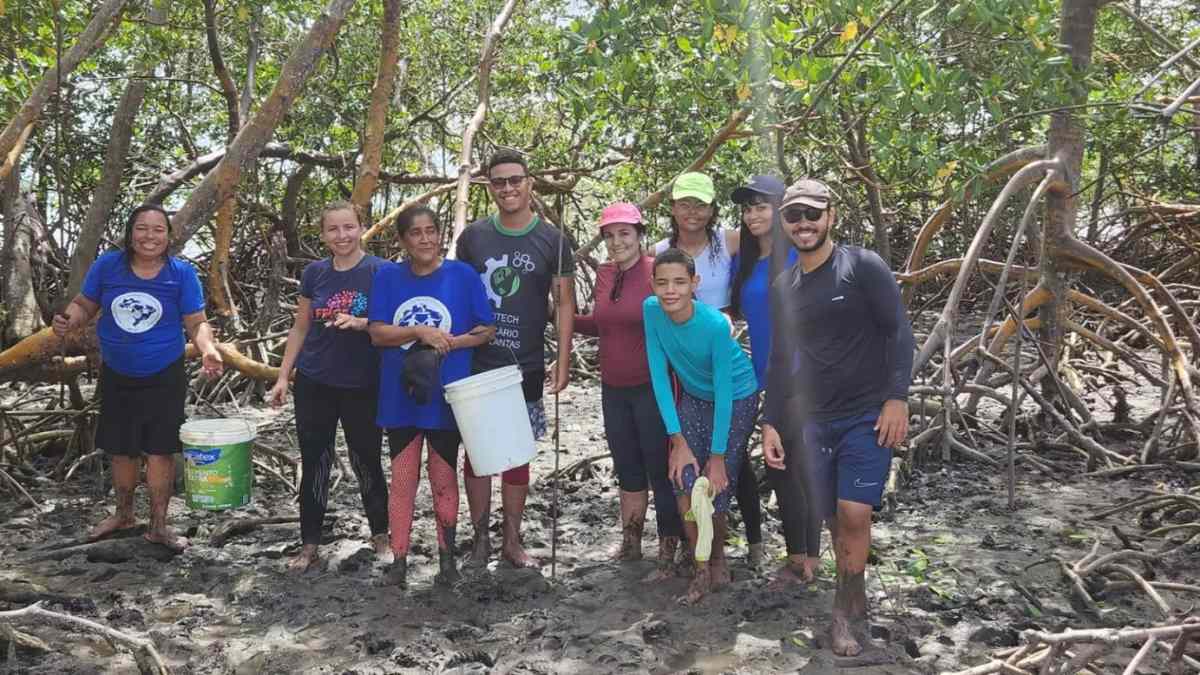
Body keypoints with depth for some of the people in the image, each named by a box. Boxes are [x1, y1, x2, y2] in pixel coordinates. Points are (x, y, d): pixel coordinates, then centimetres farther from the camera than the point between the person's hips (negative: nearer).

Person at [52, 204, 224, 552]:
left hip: (164, 378, -2)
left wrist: (208, 350, -29)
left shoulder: (181, 273, -12)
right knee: (120, 449, 16)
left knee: (160, 451, 2)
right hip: (116, 377, 2)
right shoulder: (107, 265, -8)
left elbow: (197, 322, -10)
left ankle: (158, 525, 18)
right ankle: (123, 513, 39)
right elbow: (84, 304, 4)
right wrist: (67, 321, -18)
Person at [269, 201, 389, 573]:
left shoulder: (380, 271, -8)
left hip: (363, 387, -3)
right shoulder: (314, 273, 4)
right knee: (314, 465, 9)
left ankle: (380, 535, 28)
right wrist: (283, 376, 6)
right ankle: (309, 544, 21)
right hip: (314, 384, 3)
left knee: (367, 462, 8)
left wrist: (360, 323, -24)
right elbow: (300, 328, 10)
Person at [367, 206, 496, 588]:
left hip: (445, 398, -1)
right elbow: (377, 333, -5)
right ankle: (399, 560, 21)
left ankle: (447, 557, 25)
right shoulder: (387, 277, 0)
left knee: (444, 480, 11)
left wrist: (449, 343, -17)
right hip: (400, 398, 1)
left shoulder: (462, 275, -4)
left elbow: (487, 330, -2)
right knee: (402, 481, 9)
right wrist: (420, 333, -20)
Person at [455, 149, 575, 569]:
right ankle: (480, 538, 19)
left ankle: (512, 541, 20)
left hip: (527, 368, 0)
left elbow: (564, 302, 2)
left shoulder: (551, 240, 1)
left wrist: (563, 360, -4)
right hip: (476, 366, 1)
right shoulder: (473, 236, 3)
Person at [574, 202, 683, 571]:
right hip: (613, 389, 6)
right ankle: (630, 542, 34)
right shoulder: (604, 273, 6)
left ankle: (668, 552, 19)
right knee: (627, 469, 18)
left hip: (651, 388, -6)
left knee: (660, 470, 4)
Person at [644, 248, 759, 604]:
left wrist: (717, 456, -20)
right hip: (693, 397, 4)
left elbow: (723, 391, -25)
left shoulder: (715, 324, -31)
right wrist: (678, 440, -17)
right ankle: (702, 569, 9)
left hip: (737, 399, -3)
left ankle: (718, 557, 23)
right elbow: (659, 375, -16)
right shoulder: (652, 310, -20)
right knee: (685, 480, -8)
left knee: (716, 487, -5)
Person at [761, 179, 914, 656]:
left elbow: (898, 332, -8)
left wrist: (897, 398, -16)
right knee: (835, 518, 7)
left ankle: (846, 611, 4)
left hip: (869, 415, -4)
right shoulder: (782, 288, 9)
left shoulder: (863, 266, -5)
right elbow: (779, 361, 12)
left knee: (855, 513, -13)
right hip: (813, 420, 5)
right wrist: (771, 424, 7)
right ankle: (854, 601, 26)